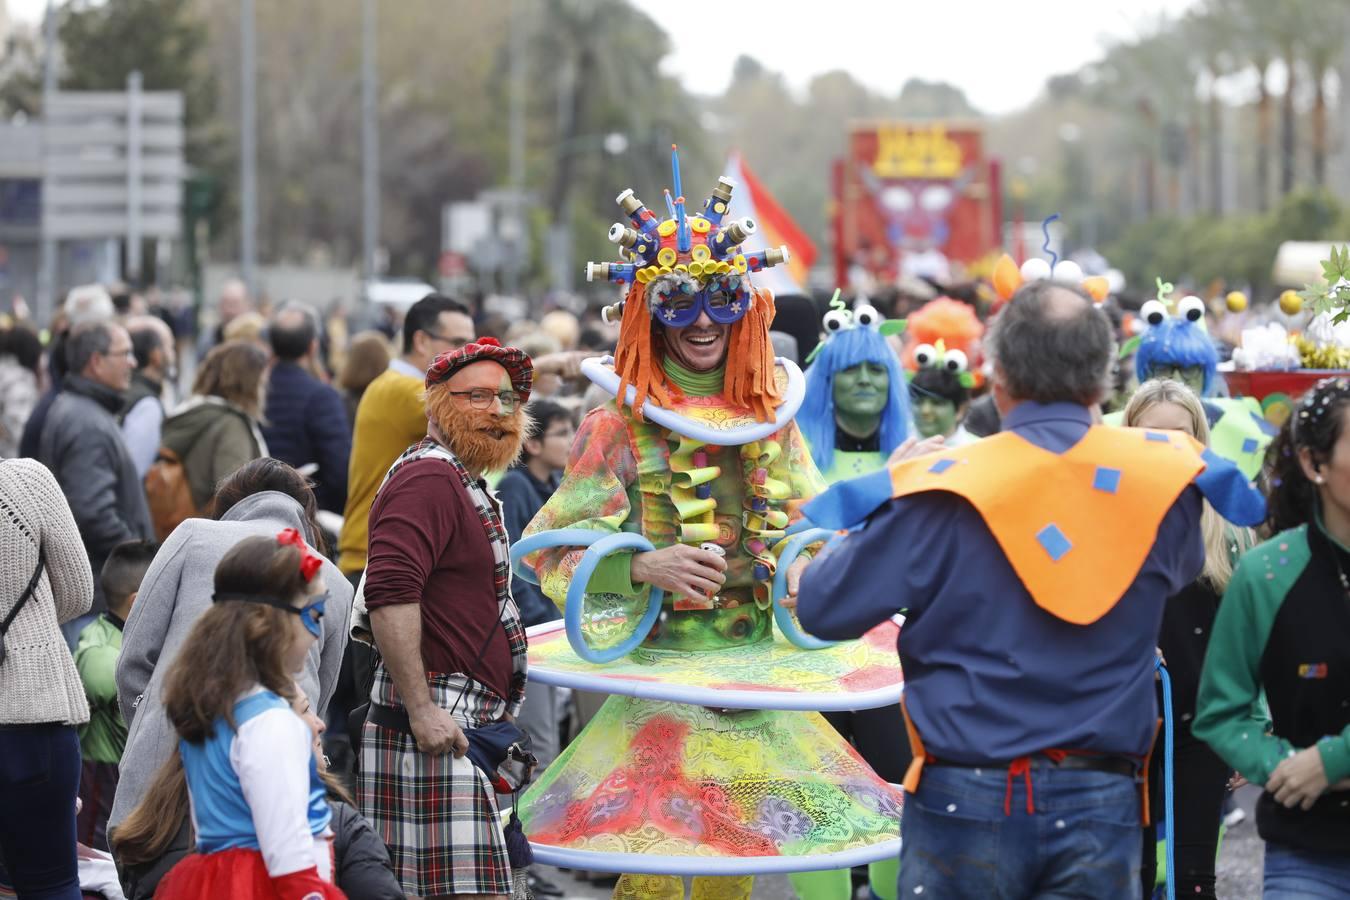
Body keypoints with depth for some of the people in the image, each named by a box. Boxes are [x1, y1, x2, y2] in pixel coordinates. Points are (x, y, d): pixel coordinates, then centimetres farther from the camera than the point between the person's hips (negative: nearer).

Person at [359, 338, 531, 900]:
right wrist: (422, 710, -26)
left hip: (472, 726, 11)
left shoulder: (467, 486, 24)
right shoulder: (427, 478, -10)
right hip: (439, 724, -11)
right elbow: (389, 595, -23)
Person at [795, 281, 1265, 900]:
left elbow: (822, 609, -6)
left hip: (967, 805, -2)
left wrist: (890, 493, 10)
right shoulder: (1164, 478, -1)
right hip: (1102, 805, 2)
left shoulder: (944, 490, -11)